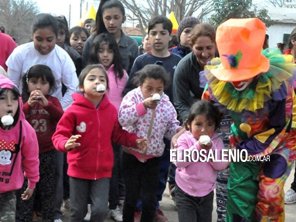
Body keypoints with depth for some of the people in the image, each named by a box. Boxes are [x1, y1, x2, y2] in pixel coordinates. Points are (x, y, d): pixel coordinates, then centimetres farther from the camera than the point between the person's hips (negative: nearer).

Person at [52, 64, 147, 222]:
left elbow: (118, 134, 10)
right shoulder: (74, 110, -14)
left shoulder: (111, 110, -2)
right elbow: (59, 135, -15)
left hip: (103, 170, 2)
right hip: (79, 170, -2)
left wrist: (135, 141, -5)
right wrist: (66, 144, -36)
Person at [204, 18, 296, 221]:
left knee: (269, 195, -5)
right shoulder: (218, 81, -22)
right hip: (244, 141, 4)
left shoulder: (276, 81, -33)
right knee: (238, 193, 2)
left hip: (279, 141, -3)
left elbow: (279, 127, -21)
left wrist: (250, 149, -18)